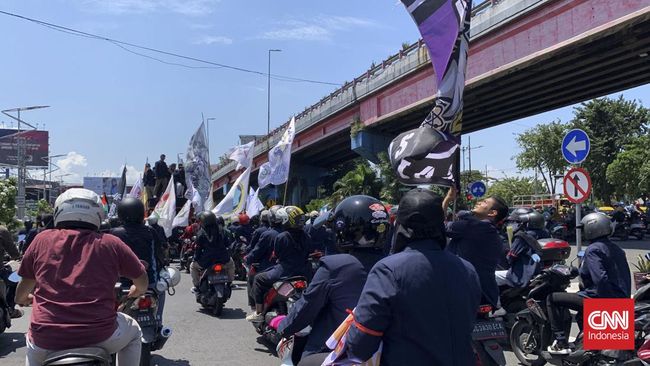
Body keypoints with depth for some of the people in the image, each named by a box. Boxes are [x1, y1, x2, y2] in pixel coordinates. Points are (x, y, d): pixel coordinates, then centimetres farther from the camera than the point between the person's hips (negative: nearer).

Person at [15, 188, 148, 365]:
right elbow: (142, 282, 10)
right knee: (133, 332, 29)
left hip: (47, 340, 2)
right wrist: (133, 293, 34)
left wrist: (21, 299, 40)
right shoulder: (110, 243, 1)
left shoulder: (42, 240, 5)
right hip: (100, 337, -2)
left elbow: (23, 288, 16)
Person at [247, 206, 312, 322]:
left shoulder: (281, 237, -12)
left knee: (258, 279, 15)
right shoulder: (305, 237, 4)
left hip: (285, 273, -6)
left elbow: (277, 254, 2)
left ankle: (259, 313, 13)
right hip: (304, 274, 6)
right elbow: (307, 254, 12)